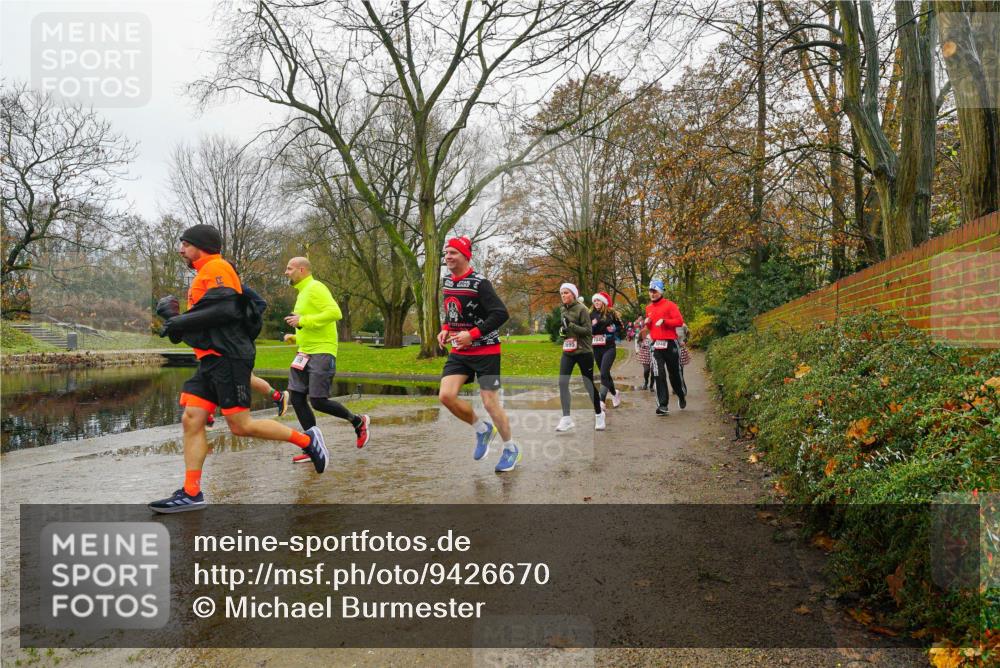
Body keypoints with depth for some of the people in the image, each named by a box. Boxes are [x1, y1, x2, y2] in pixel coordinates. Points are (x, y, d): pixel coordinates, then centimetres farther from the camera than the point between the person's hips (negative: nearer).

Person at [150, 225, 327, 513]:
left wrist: (179, 322, -16)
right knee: (192, 421, 1)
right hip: (211, 360, 10)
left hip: (228, 357, -10)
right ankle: (191, 493, 3)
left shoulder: (216, 267, -7)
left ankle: (306, 439, 5)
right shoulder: (204, 274, 24)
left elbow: (224, 310, -21)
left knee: (241, 426, -9)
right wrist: (177, 323, 13)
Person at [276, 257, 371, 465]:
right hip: (304, 353, 10)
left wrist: (303, 320, -22)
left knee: (318, 401, -11)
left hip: (322, 352, -9)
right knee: (296, 398, 2)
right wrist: (295, 338, 14)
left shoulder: (315, 288, -9)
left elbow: (335, 313, -24)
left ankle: (358, 422, 13)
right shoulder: (302, 292, 21)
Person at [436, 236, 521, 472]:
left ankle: (511, 449, 21)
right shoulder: (447, 281, 8)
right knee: (446, 395, -10)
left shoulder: (479, 282, -15)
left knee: (490, 403, -3)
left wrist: (472, 334, -22)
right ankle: (482, 429, 15)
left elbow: (501, 314, -21)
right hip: (458, 352, 7)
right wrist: (445, 329, 6)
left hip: (486, 351, -6)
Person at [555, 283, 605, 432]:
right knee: (562, 383, -6)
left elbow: (588, 331, -15)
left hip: (584, 352, -6)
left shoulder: (581, 309, -10)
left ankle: (599, 415, 21)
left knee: (589, 384, 3)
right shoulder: (563, 310, 10)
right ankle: (566, 418, 1)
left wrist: (571, 325, -25)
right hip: (568, 352, 6)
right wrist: (563, 331, 1)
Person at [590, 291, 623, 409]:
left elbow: (620, 326, 8)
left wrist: (614, 329, -11)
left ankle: (602, 401, -16)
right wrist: (593, 326, -12)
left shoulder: (611, 313, -1)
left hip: (609, 348, -4)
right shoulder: (591, 314, 7)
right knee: (605, 374, 14)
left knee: (604, 374, -16)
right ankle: (615, 394, 36)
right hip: (596, 348, 4)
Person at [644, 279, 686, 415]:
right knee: (659, 376, -6)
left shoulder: (669, 305, -5)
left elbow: (679, 321, -13)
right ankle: (663, 405, -7)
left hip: (670, 344, -4)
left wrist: (664, 321, -23)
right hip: (656, 345, 4)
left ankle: (681, 396, 36)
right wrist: (647, 322, 3)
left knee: (674, 373, 9)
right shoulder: (648, 308, 14)